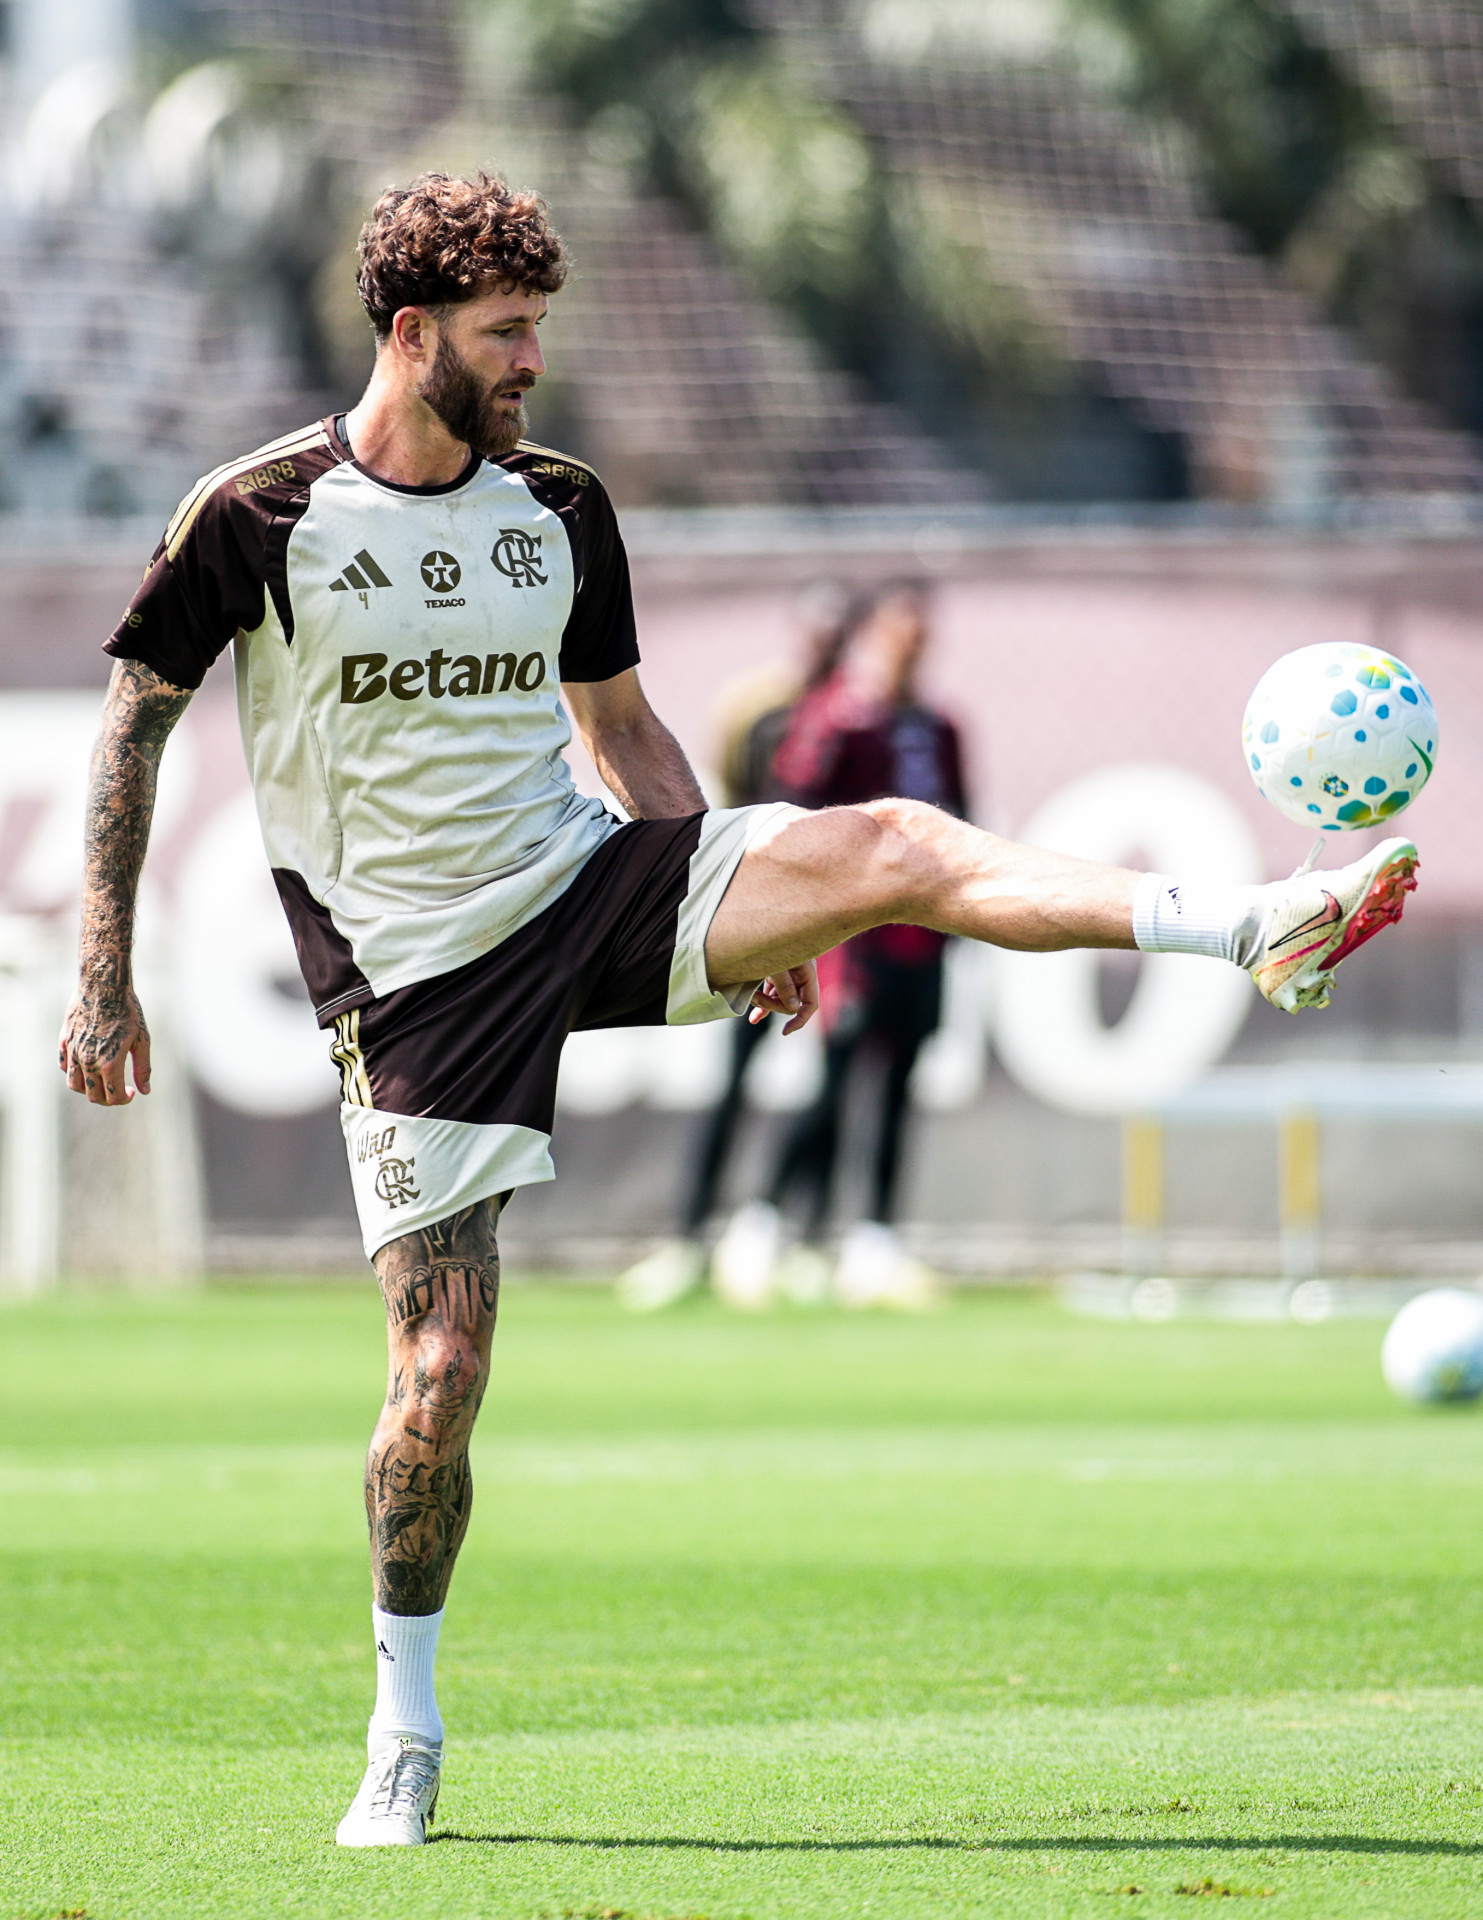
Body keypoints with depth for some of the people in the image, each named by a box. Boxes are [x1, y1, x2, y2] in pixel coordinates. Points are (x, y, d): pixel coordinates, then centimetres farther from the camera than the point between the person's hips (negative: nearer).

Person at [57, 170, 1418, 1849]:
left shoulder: (559, 511, 6)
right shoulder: (257, 515, -8)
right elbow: (134, 720, -1)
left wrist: (743, 921, 9)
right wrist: (103, 980, -5)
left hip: (589, 887, 3)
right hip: (415, 974, -3)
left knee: (892, 848, -20)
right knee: (439, 1364, -7)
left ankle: (1254, 931, -35)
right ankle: (404, 1741, 10)